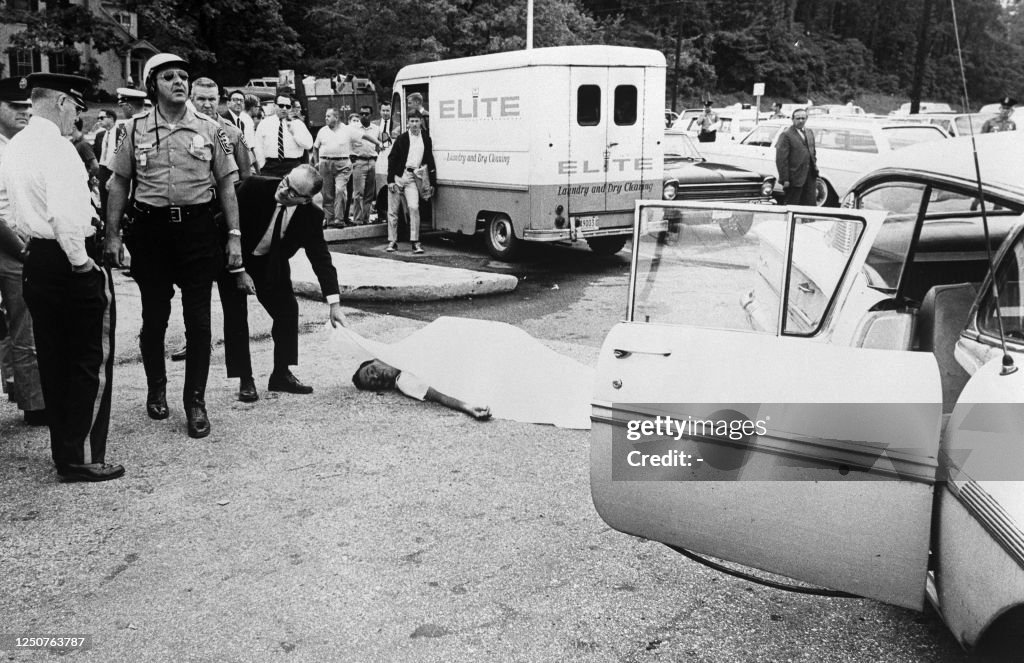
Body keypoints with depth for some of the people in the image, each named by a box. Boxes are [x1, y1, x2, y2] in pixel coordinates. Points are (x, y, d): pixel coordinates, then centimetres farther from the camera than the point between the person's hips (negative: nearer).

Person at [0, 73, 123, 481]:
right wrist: (80, 260, -17)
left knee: (53, 360, 14)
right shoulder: (56, 147, -17)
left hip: (36, 260, 9)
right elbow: (64, 214, -27)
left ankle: (64, 452, 24)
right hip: (69, 261, -9)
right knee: (91, 361, 0)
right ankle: (82, 458, 4)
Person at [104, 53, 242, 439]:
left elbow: (226, 185, 5)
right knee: (154, 316, 10)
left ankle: (195, 401, 9)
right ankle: (156, 390, 29)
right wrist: (112, 235, 1)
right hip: (150, 229, 1)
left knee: (198, 318, 0)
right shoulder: (134, 130, 4)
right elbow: (119, 184, 7)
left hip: (198, 228, 0)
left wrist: (234, 235, -1)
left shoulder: (209, 130, 4)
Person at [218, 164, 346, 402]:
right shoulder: (254, 188, -29)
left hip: (271, 264, 3)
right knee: (236, 315, -7)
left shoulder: (311, 215, -20)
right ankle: (245, 380, 1)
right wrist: (239, 271, -23)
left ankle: (281, 374, 11)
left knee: (288, 310, -3)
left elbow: (321, 258, -16)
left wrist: (334, 304, -24)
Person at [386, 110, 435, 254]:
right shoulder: (402, 139, 1)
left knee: (414, 207, -17)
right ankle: (392, 241, 15)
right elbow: (392, 159, 1)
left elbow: (430, 161, 13)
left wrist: (432, 182, 9)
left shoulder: (426, 139, 7)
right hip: (398, 176, 0)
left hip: (412, 178, 0)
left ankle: (415, 242, -11)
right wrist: (390, 180, -6)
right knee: (393, 211, 3)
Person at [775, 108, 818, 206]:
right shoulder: (786, 135, -10)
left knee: (810, 205, 8)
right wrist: (785, 179, -17)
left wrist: (815, 171, 13)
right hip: (795, 178, -7)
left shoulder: (810, 133, 14)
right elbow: (781, 159, -14)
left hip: (810, 176, 7)